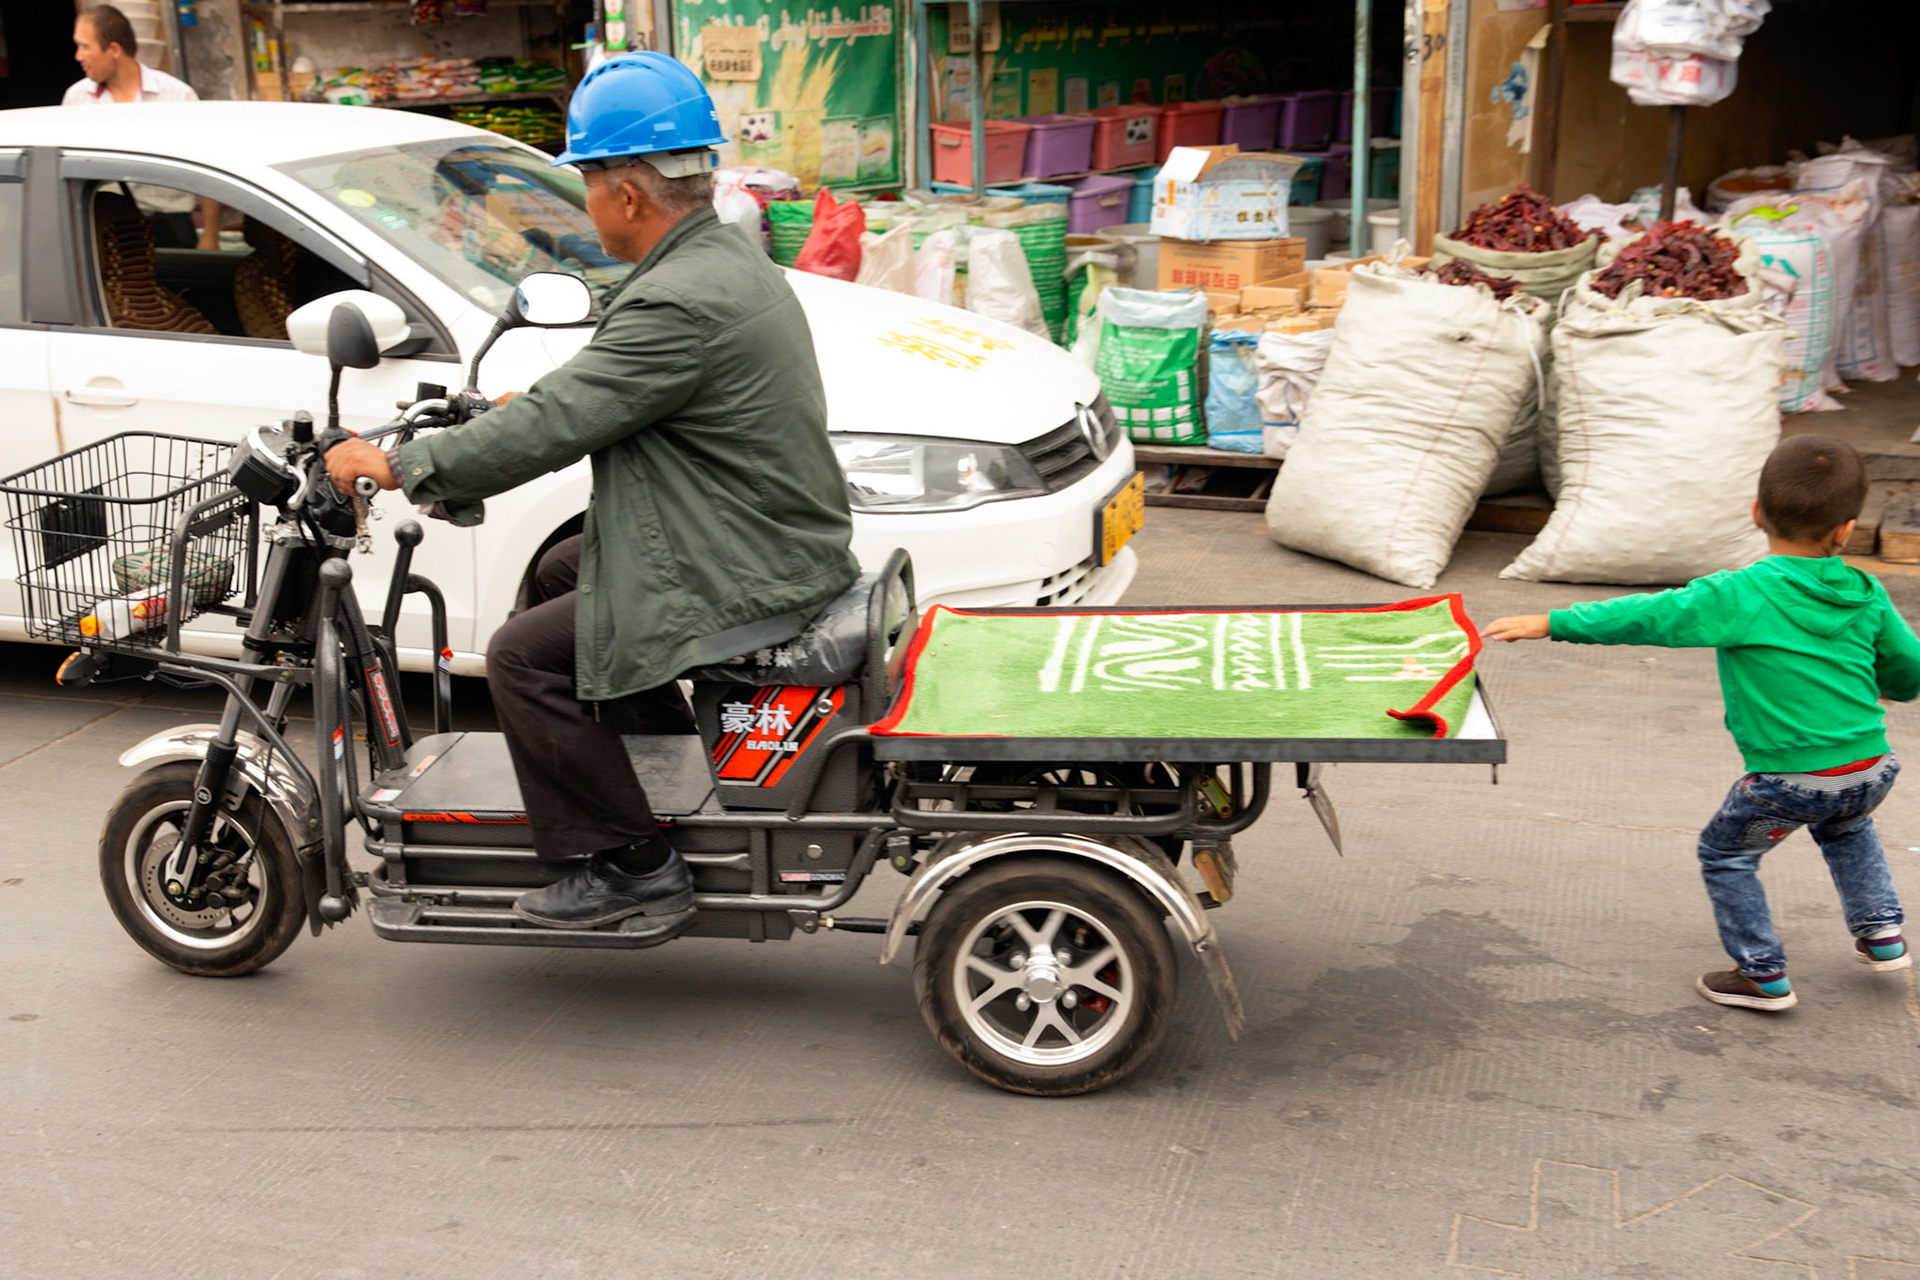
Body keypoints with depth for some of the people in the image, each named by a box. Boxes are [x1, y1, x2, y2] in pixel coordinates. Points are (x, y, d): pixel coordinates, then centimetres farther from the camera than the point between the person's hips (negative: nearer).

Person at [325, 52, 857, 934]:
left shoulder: (679, 303, -24)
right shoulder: (727, 258, 8)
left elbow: (551, 430, -23)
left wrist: (399, 465, -14)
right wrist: (542, 403, 20)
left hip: (744, 582, -10)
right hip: (776, 542, 10)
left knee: (524, 657, -7)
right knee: (558, 577, 25)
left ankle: (631, 864, 0)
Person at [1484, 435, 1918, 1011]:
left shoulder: (1741, 596, -14)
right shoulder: (1867, 595, 2)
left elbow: (1645, 616, -14)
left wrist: (1550, 623, -9)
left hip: (1790, 776, -6)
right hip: (1873, 767, 6)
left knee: (1725, 853, 18)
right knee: (1846, 830, 38)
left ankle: (1763, 975, 20)